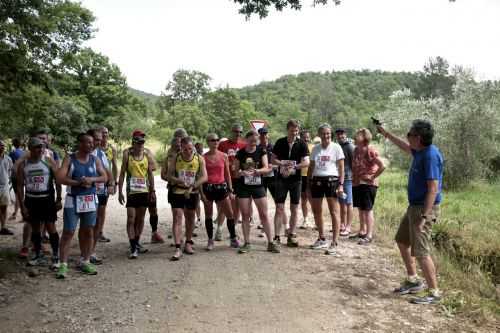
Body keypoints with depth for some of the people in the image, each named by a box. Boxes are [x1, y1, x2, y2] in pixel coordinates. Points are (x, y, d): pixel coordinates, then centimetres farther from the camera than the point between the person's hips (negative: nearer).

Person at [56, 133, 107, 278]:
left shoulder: (95, 160, 6)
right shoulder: (69, 159, -4)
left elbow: (104, 177, 3)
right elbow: (60, 178, -14)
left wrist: (91, 179, -15)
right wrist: (79, 182, -17)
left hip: (90, 200, 4)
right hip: (73, 200, -4)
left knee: (88, 232, 10)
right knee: (68, 232, -4)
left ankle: (85, 262, 21)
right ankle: (63, 265, 1)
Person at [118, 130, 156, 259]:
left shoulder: (147, 154, 4)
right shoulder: (127, 153, -5)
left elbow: (150, 173, 9)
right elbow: (122, 173, -4)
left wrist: (152, 190, 7)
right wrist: (120, 192, -7)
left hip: (144, 191, 4)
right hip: (131, 191, -3)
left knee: (140, 218, 12)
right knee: (131, 219, -7)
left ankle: (137, 242, 26)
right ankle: (133, 248, -4)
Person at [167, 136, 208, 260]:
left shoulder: (199, 159, -8)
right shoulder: (175, 159, -8)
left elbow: (204, 177, -11)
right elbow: (169, 176, -4)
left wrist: (192, 187, -25)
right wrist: (177, 180, -25)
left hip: (192, 193, 2)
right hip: (178, 192, -1)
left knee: (190, 218, 14)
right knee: (177, 218, -10)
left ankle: (188, 243, 32)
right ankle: (178, 249, -11)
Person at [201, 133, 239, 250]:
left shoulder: (224, 156, 5)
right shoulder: (204, 157, 0)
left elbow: (227, 174, 10)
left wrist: (230, 190, 5)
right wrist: (201, 192, -4)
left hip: (221, 187, 2)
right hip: (208, 188, -1)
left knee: (230, 214, 0)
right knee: (208, 215, 7)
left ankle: (233, 239, 12)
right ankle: (210, 240, 19)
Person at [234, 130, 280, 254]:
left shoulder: (261, 152, 1)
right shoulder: (240, 153, 1)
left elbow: (266, 168, -5)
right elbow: (236, 171, 3)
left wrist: (256, 171, -25)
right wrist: (242, 172, -20)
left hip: (258, 186, 0)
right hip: (243, 187, 0)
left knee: (264, 215, 1)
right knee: (245, 215, 4)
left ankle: (270, 243, 8)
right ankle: (247, 243, 13)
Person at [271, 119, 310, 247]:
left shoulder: (301, 144, -1)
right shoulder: (280, 142, 1)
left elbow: (306, 162, -7)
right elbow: (273, 159, 4)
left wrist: (294, 166, -21)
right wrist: (283, 163, -15)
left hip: (296, 179, 1)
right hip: (281, 179, 0)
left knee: (294, 209, 6)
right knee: (279, 208, -2)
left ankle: (291, 235, 17)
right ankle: (276, 236, 2)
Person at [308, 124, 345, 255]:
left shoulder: (336, 147, 0)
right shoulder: (315, 149, 12)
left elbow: (341, 168, -3)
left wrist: (341, 184, -11)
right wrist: (308, 183, 12)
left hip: (332, 180, -5)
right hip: (317, 181, 5)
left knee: (334, 212, -5)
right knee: (316, 211, 12)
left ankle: (334, 243, -2)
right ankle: (322, 239, 27)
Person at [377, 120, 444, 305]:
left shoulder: (431, 155, -21)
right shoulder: (420, 151, 7)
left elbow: (433, 189, -25)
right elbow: (405, 147, 31)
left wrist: (424, 217, -27)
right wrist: (386, 134, 37)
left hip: (424, 208, -11)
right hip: (414, 206, 11)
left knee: (421, 252, -8)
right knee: (402, 241, 20)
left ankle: (434, 292, 5)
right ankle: (413, 281, 31)